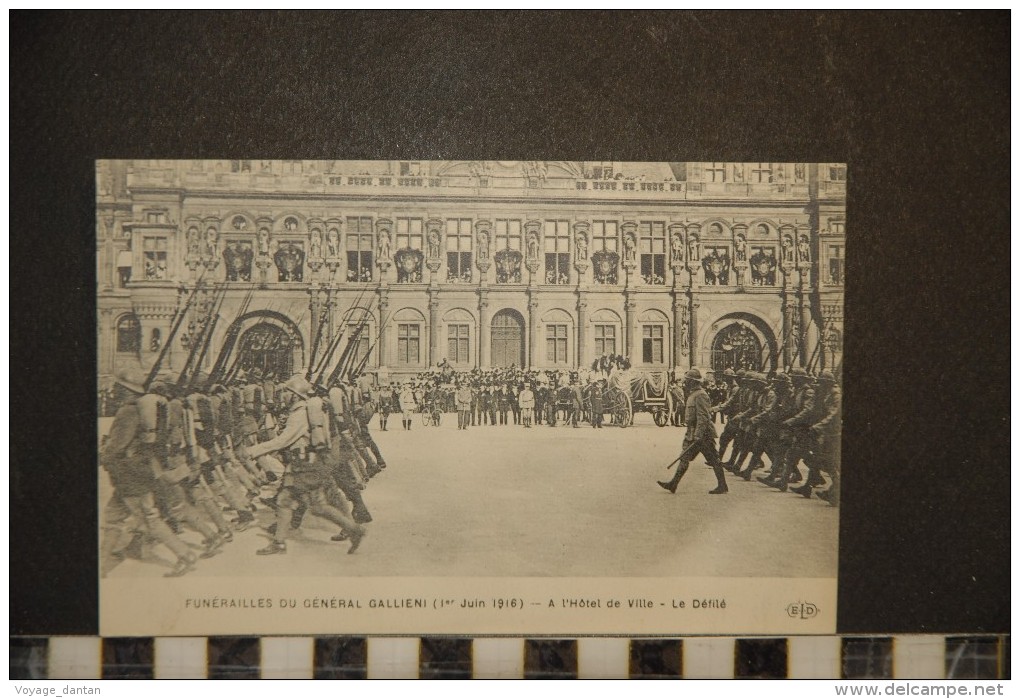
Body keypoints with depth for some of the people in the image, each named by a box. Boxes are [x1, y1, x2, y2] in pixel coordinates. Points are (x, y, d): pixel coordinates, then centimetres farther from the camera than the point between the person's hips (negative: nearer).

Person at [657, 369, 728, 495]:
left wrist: (698, 436, -25)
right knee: (684, 458, 7)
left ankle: (722, 486, 6)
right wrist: (690, 433, 24)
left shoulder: (700, 395, -17)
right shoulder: (692, 394, 15)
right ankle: (673, 484, 8)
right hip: (693, 434, 10)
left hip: (702, 433, -10)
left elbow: (703, 417, -22)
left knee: (714, 460, -1)